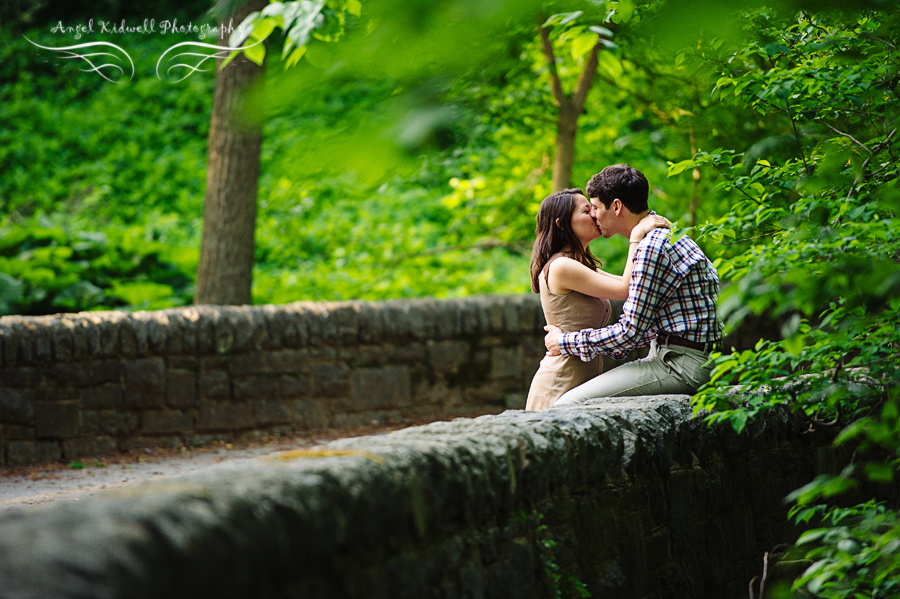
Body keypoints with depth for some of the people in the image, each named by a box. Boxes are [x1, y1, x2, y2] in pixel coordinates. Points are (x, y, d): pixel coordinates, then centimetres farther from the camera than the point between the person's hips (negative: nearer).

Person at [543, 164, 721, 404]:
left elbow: (631, 331, -16)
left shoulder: (652, 247, -16)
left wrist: (566, 342, -5)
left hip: (682, 366, -11)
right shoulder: (664, 236, 18)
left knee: (569, 405, -19)